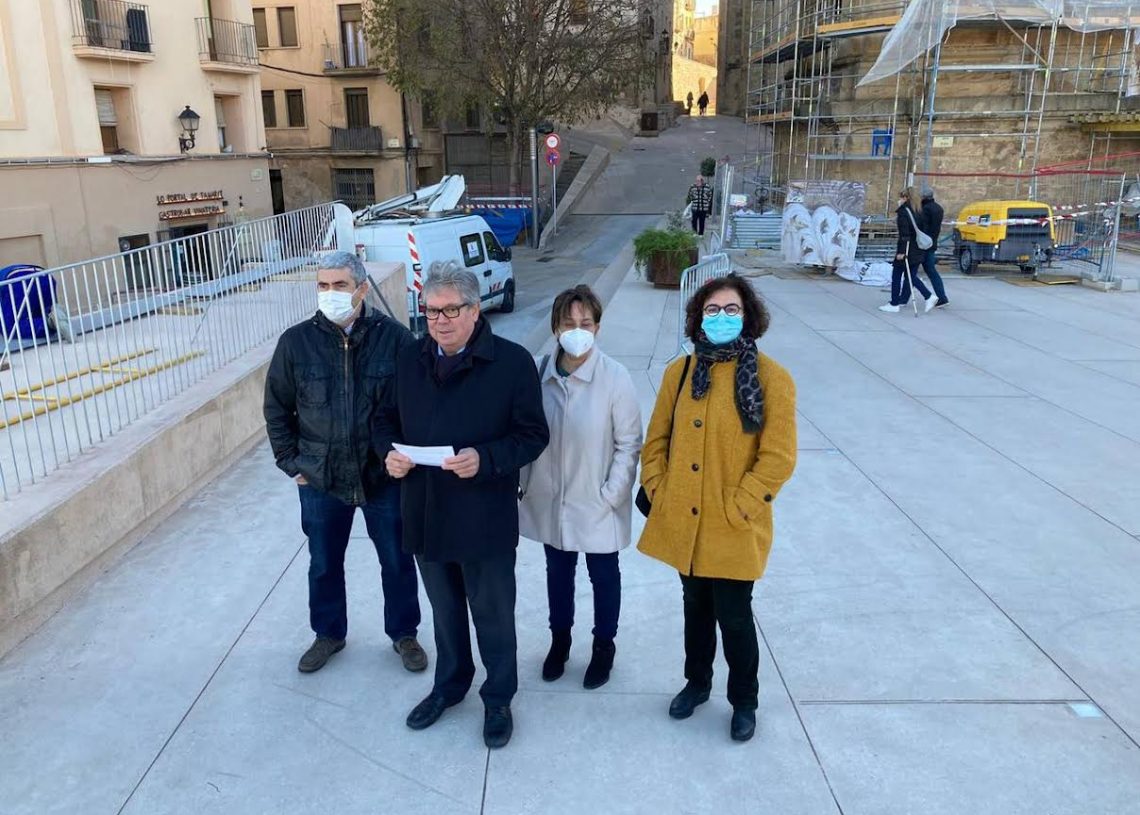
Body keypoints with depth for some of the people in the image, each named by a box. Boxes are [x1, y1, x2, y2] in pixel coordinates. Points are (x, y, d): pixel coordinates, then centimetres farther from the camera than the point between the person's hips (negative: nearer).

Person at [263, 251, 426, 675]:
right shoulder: (296, 341, -7)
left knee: (397, 562, 15)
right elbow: (277, 408, 4)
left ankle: (403, 633, 37)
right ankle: (328, 633, 43)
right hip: (320, 480, 2)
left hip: (385, 476, -1)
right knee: (324, 564, 19)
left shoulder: (394, 337, -12)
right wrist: (292, 462, 1)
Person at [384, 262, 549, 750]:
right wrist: (390, 452, -10)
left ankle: (498, 699, 36)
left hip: (486, 520, -4)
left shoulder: (512, 362, -13)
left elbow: (533, 435, -11)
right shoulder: (409, 361, 2)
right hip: (425, 515, 4)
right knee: (445, 610, 24)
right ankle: (450, 684, 47)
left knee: (493, 616, 14)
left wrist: (485, 459, -26)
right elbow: (389, 423, 12)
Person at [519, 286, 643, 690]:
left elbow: (629, 444, -11)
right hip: (549, 501, 3)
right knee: (558, 571, 21)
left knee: (603, 575, 16)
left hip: (597, 505, -2)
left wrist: (610, 495, -12)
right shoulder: (538, 371, -9)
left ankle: (604, 646, 39)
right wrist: (526, 484, 1)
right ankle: (559, 638, 44)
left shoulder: (615, 378, -18)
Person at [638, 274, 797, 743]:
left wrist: (738, 509, -15)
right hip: (682, 523, 4)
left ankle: (743, 700, 33)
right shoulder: (680, 372, 1)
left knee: (733, 616, 9)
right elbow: (656, 440, 8)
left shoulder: (771, 378, -11)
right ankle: (697, 682, 43)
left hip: (735, 530, -3)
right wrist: (657, 491, 0)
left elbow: (779, 458, -14)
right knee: (696, 608, 21)